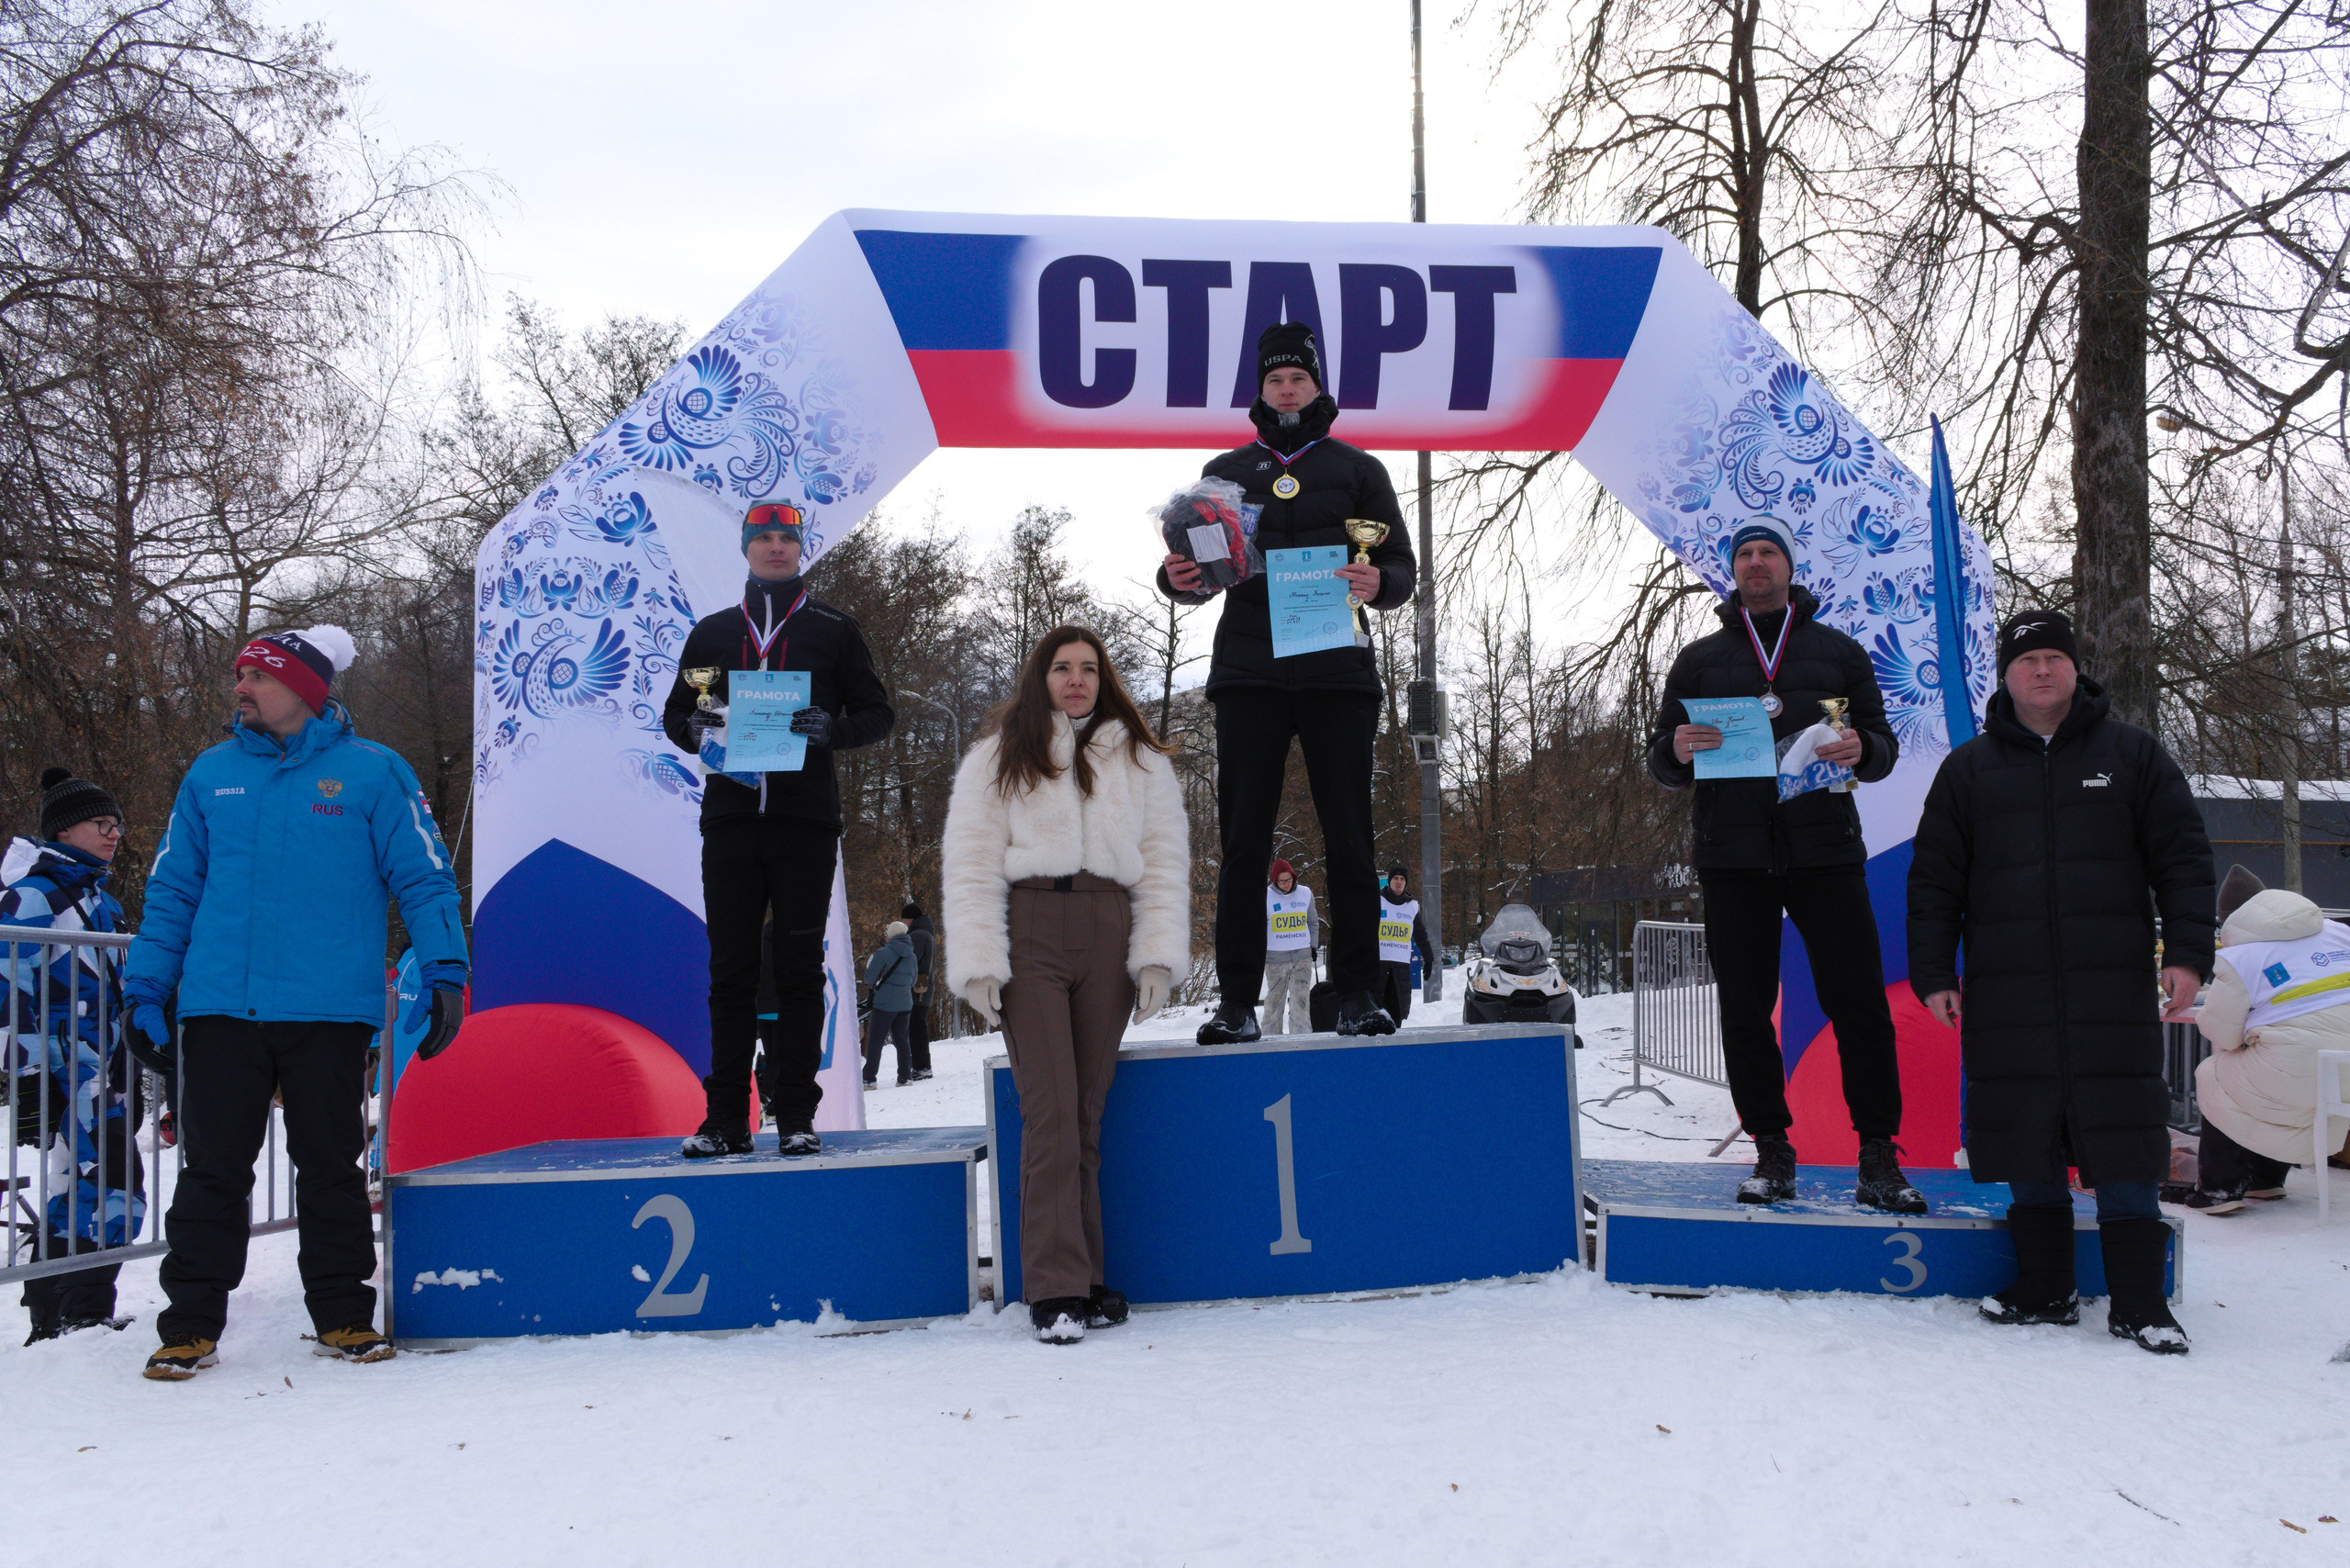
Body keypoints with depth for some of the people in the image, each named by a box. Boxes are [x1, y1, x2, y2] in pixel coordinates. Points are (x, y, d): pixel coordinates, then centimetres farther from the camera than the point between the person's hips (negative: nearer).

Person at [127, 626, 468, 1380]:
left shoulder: (371, 771, 0)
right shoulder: (212, 773, 10)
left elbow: (423, 877, 0)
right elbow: (173, 889, 14)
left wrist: (444, 972, -9)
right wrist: (145, 988, 8)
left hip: (329, 1008, -2)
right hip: (220, 1007, 2)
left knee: (332, 1167, 8)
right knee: (212, 1169, 6)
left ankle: (343, 1316, 20)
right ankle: (190, 1325, 15)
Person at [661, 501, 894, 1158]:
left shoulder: (833, 630, 10)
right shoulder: (711, 632, 17)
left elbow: (877, 713, 8)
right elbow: (674, 715, 19)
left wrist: (830, 729, -13)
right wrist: (696, 728, -4)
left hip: (806, 819, -2)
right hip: (730, 815, 2)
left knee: (799, 967, -1)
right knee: (731, 968, 1)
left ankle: (797, 1115, 3)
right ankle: (726, 1118, 5)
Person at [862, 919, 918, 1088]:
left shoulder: (883, 953, -11)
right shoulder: (911, 955, 8)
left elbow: (869, 978, -9)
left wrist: (871, 985, 11)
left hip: (884, 1004, -6)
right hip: (905, 1003, 6)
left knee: (874, 1041, -1)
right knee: (901, 1040, 13)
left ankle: (869, 1079, -3)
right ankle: (905, 1076, 12)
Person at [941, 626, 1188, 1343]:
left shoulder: (1142, 761, 18)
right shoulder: (998, 758, 12)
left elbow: (1165, 861, 12)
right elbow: (971, 865, 5)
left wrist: (1157, 956, 0)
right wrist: (980, 963, -6)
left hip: (1108, 934, 2)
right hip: (1029, 932, -2)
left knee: (1087, 1115, 2)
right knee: (1051, 1113, -11)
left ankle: (1087, 1278, 8)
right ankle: (1057, 1289, -10)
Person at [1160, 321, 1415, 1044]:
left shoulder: (1357, 469, 14)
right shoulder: (1225, 472, 17)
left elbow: (1402, 567, 9)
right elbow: (1199, 568, 15)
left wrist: (1379, 583, -15)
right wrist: (1178, 578, -10)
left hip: (1338, 669, 0)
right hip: (1250, 671, 1)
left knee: (1349, 837, -1)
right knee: (1243, 839, -2)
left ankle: (1357, 993, 6)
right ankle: (1237, 999, 2)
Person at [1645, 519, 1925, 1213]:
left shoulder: (1839, 652, 14)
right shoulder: (1700, 660, 15)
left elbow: (1883, 746, 12)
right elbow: (1660, 765, 12)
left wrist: (1861, 751, -12)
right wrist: (1677, 750, -12)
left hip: (1825, 847, -1)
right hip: (1733, 854, 1)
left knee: (1859, 1002, -5)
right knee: (1745, 1008, 2)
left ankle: (1879, 1156, 3)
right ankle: (1772, 1152, 11)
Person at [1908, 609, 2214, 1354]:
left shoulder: (2132, 754, 9)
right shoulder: (1968, 769, 11)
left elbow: (2183, 858, 7)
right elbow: (1933, 879, 11)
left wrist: (2187, 952, -4)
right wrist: (1933, 973, 4)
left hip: (2113, 987, -1)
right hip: (2008, 992, 1)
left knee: (2123, 1134, -2)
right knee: (2026, 1135, 4)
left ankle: (2137, 1300, 6)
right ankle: (2043, 1289, 15)